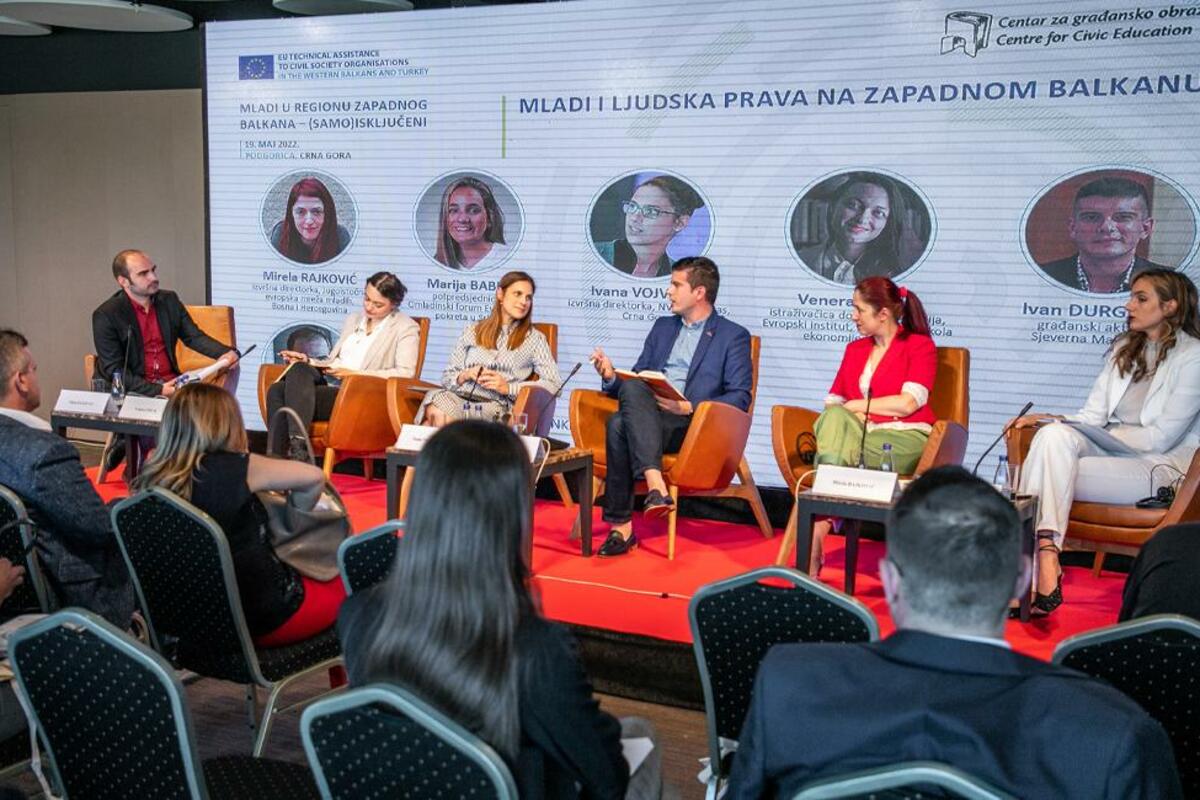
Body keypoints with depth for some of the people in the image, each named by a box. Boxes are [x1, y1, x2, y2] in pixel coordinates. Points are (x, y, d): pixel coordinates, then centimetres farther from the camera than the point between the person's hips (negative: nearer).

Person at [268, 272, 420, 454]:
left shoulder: (406, 328, 6)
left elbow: (405, 373, -8)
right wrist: (307, 360, 9)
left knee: (299, 373, -30)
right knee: (277, 390, -24)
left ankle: (297, 451, -40)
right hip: (332, 389, 6)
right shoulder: (353, 320, 28)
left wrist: (355, 374, -12)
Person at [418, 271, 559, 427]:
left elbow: (553, 384, 3)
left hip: (497, 404, -3)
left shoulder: (534, 338, 14)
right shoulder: (472, 331, 22)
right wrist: (465, 376, -3)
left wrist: (508, 388, -7)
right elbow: (447, 377, 20)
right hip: (458, 396, 3)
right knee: (437, 412, -35)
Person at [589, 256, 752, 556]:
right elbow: (635, 380, 25)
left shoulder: (734, 336, 8)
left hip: (690, 426, -5)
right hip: (643, 415, 5)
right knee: (631, 388, -32)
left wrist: (689, 407, -16)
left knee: (620, 425, -34)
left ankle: (621, 526, -34)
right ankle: (655, 485, -40)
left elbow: (740, 398, -2)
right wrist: (612, 376, 2)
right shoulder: (662, 327, 27)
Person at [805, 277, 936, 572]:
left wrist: (854, 406, -3)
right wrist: (851, 417, -6)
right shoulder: (855, 349, 24)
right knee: (834, 418, -32)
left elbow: (907, 404, -10)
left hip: (905, 440, -4)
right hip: (861, 434, 4)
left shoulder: (920, 345, 5)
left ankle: (813, 546, -37)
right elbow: (833, 402, 17)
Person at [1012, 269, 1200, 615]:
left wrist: (1100, 433, -9)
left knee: (1053, 470, -29)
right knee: (1054, 436, -28)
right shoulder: (1124, 348, 20)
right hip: (1111, 451, 6)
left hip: (1157, 466, -6)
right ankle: (1045, 562, -38)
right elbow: (1092, 415, 12)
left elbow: (1160, 437, -10)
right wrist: (1050, 420, -6)